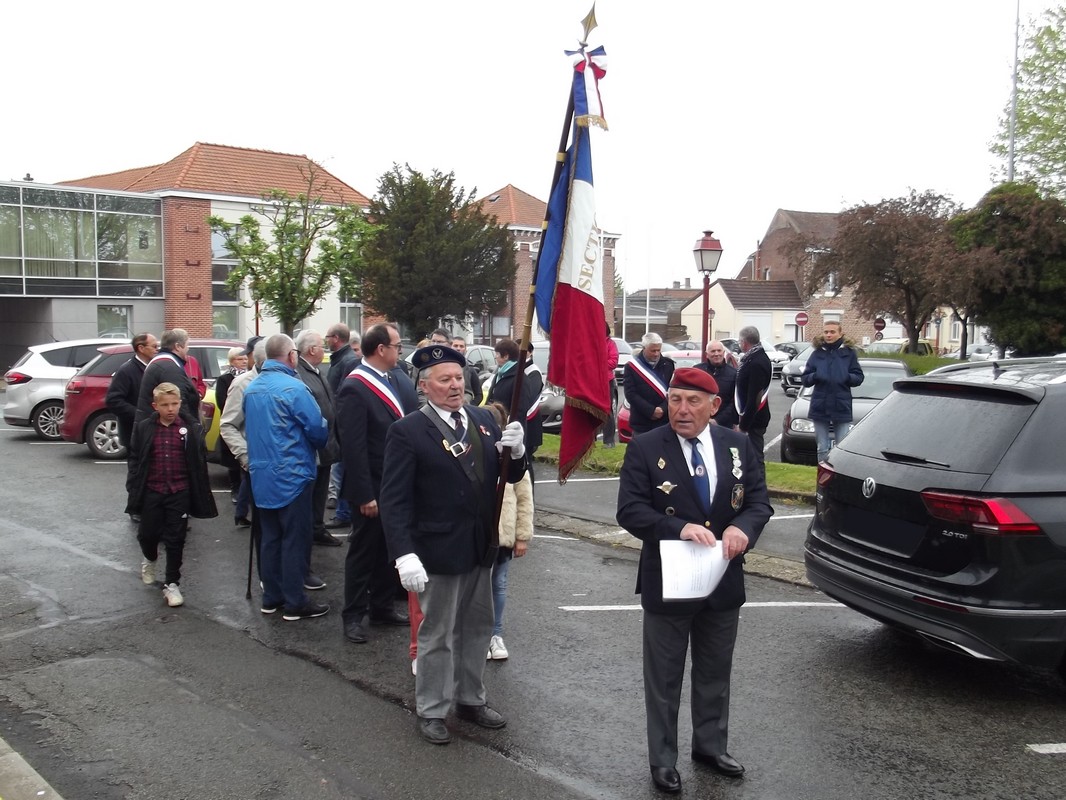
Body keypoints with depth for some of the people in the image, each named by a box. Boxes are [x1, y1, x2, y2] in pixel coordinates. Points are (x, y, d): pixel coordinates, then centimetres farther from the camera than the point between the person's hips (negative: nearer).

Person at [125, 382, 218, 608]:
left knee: (176, 540, 3)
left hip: (180, 492, -1)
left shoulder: (190, 430, -4)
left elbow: (199, 462, 1)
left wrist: (200, 494, -2)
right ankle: (149, 558, 45)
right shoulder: (143, 428, -2)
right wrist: (136, 492, -2)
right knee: (147, 534, 11)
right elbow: (135, 458, 3)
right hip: (152, 491, 1)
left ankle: (172, 583, 15)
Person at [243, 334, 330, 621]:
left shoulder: (251, 388, 7)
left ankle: (272, 597, 22)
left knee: (270, 537, 15)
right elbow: (318, 430, -15)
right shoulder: (293, 387, -16)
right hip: (291, 476, -7)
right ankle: (294, 603, 6)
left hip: (261, 476, 7)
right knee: (294, 540, 0)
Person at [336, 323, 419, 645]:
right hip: (373, 488, -7)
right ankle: (353, 616, 20)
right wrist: (364, 495, -20)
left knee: (391, 549, 18)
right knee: (364, 551, 7)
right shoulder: (354, 388, -18)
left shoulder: (398, 377, 4)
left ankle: (382, 607, 33)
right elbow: (353, 447, -20)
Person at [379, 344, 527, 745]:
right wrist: (405, 554, -24)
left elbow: (510, 476, 8)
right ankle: (431, 711, 26)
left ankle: (471, 699, 38)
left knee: (477, 628, 20)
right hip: (440, 550, -6)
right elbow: (394, 500, -16)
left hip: (482, 547, 6)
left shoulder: (484, 419, 3)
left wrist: (516, 451, -14)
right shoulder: (408, 431, -14)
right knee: (438, 635, 9)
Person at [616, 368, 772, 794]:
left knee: (715, 673, 20)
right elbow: (629, 510, -15)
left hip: (724, 581, 4)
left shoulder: (738, 445, 0)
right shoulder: (645, 449, -11)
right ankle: (663, 760, 26)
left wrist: (743, 527, -21)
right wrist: (679, 528, -30)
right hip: (668, 583, -3)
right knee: (664, 678, 10)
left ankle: (711, 745, 40)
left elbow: (759, 500, 2)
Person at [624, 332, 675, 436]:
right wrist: (651, 411, -15)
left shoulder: (668, 364, 6)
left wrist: (663, 409, -13)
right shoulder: (632, 366, -1)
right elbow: (630, 394, -7)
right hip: (641, 423, -2)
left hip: (664, 421, 2)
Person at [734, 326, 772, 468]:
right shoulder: (760, 358, 11)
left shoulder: (756, 363, -21)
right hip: (754, 418, 10)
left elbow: (754, 398, -24)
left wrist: (743, 425, -22)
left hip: (754, 420, -10)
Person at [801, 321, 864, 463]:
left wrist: (847, 377, -17)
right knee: (822, 449, 7)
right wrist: (815, 376, -14)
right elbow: (805, 379, 7)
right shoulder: (817, 354, 9)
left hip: (842, 406, -2)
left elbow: (859, 377, 4)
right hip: (820, 406, 2)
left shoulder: (849, 353, 4)